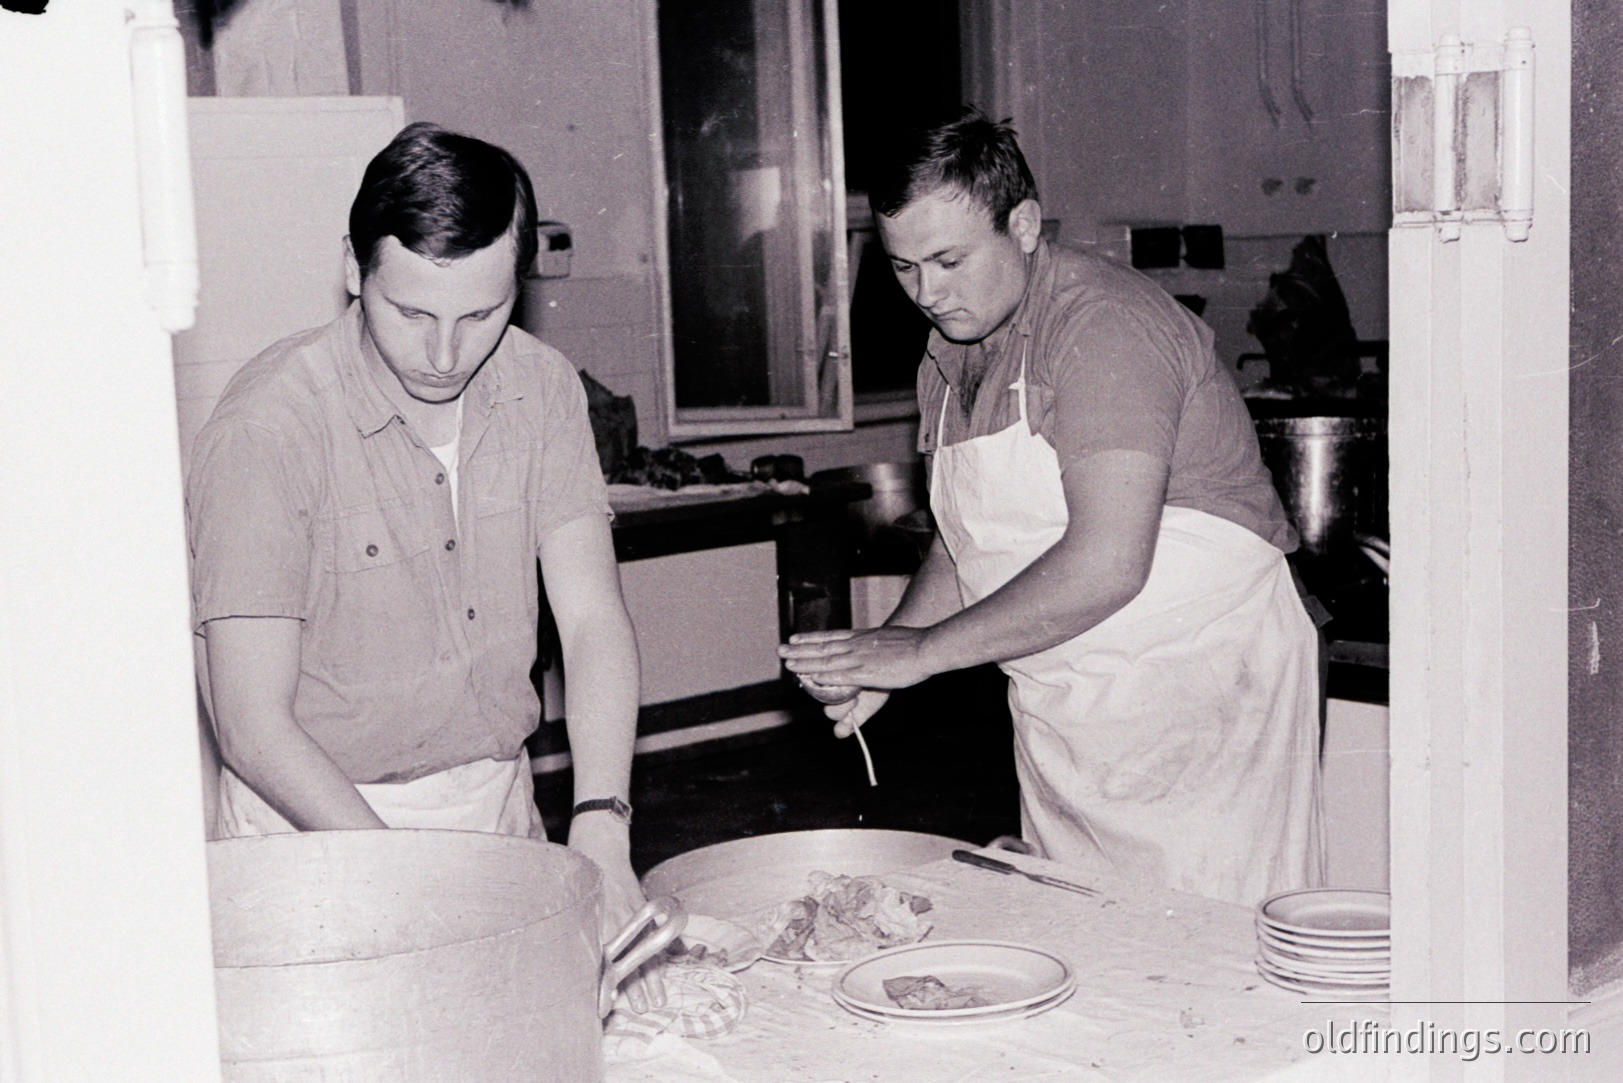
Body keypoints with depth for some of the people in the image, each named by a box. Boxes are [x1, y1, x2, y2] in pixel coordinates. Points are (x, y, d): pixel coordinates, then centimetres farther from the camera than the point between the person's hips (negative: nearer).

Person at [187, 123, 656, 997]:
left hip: (504, 805, 4)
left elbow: (593, 621, -6)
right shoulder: (267, 429, -19)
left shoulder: (540, 387, -2)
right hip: (320, 823, -4)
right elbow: (253, 728, -19)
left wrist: (600, 826, -20)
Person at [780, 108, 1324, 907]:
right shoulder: (946, 360, 10)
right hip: (1057, 715, 8)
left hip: (1200, 696, -8)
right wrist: (876, 658, -1)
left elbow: (1107, 564, -26)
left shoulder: (1103, 324, -18)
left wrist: (925, 649, -19)